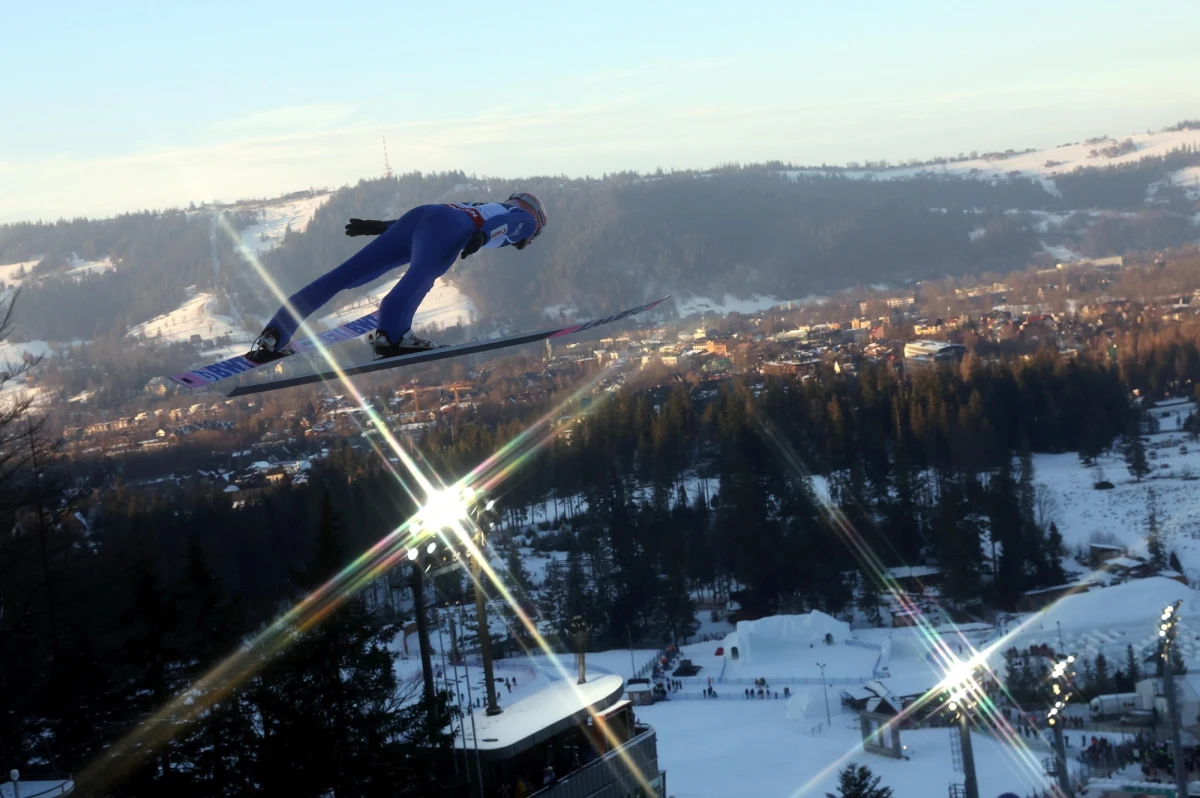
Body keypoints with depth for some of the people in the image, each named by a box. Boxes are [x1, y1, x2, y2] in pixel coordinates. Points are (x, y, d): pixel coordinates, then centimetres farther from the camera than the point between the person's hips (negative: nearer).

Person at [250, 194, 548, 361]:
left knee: (345, 275, -4)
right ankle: (391, 334, -62)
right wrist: (482, 237, -20)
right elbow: (499, 223, -1)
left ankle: (274, 336, -12)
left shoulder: (484, 206, 43)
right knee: (421, 275, -33)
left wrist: (381, 226, 26)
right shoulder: (524, 217, 24)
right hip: (450, 228, -6)